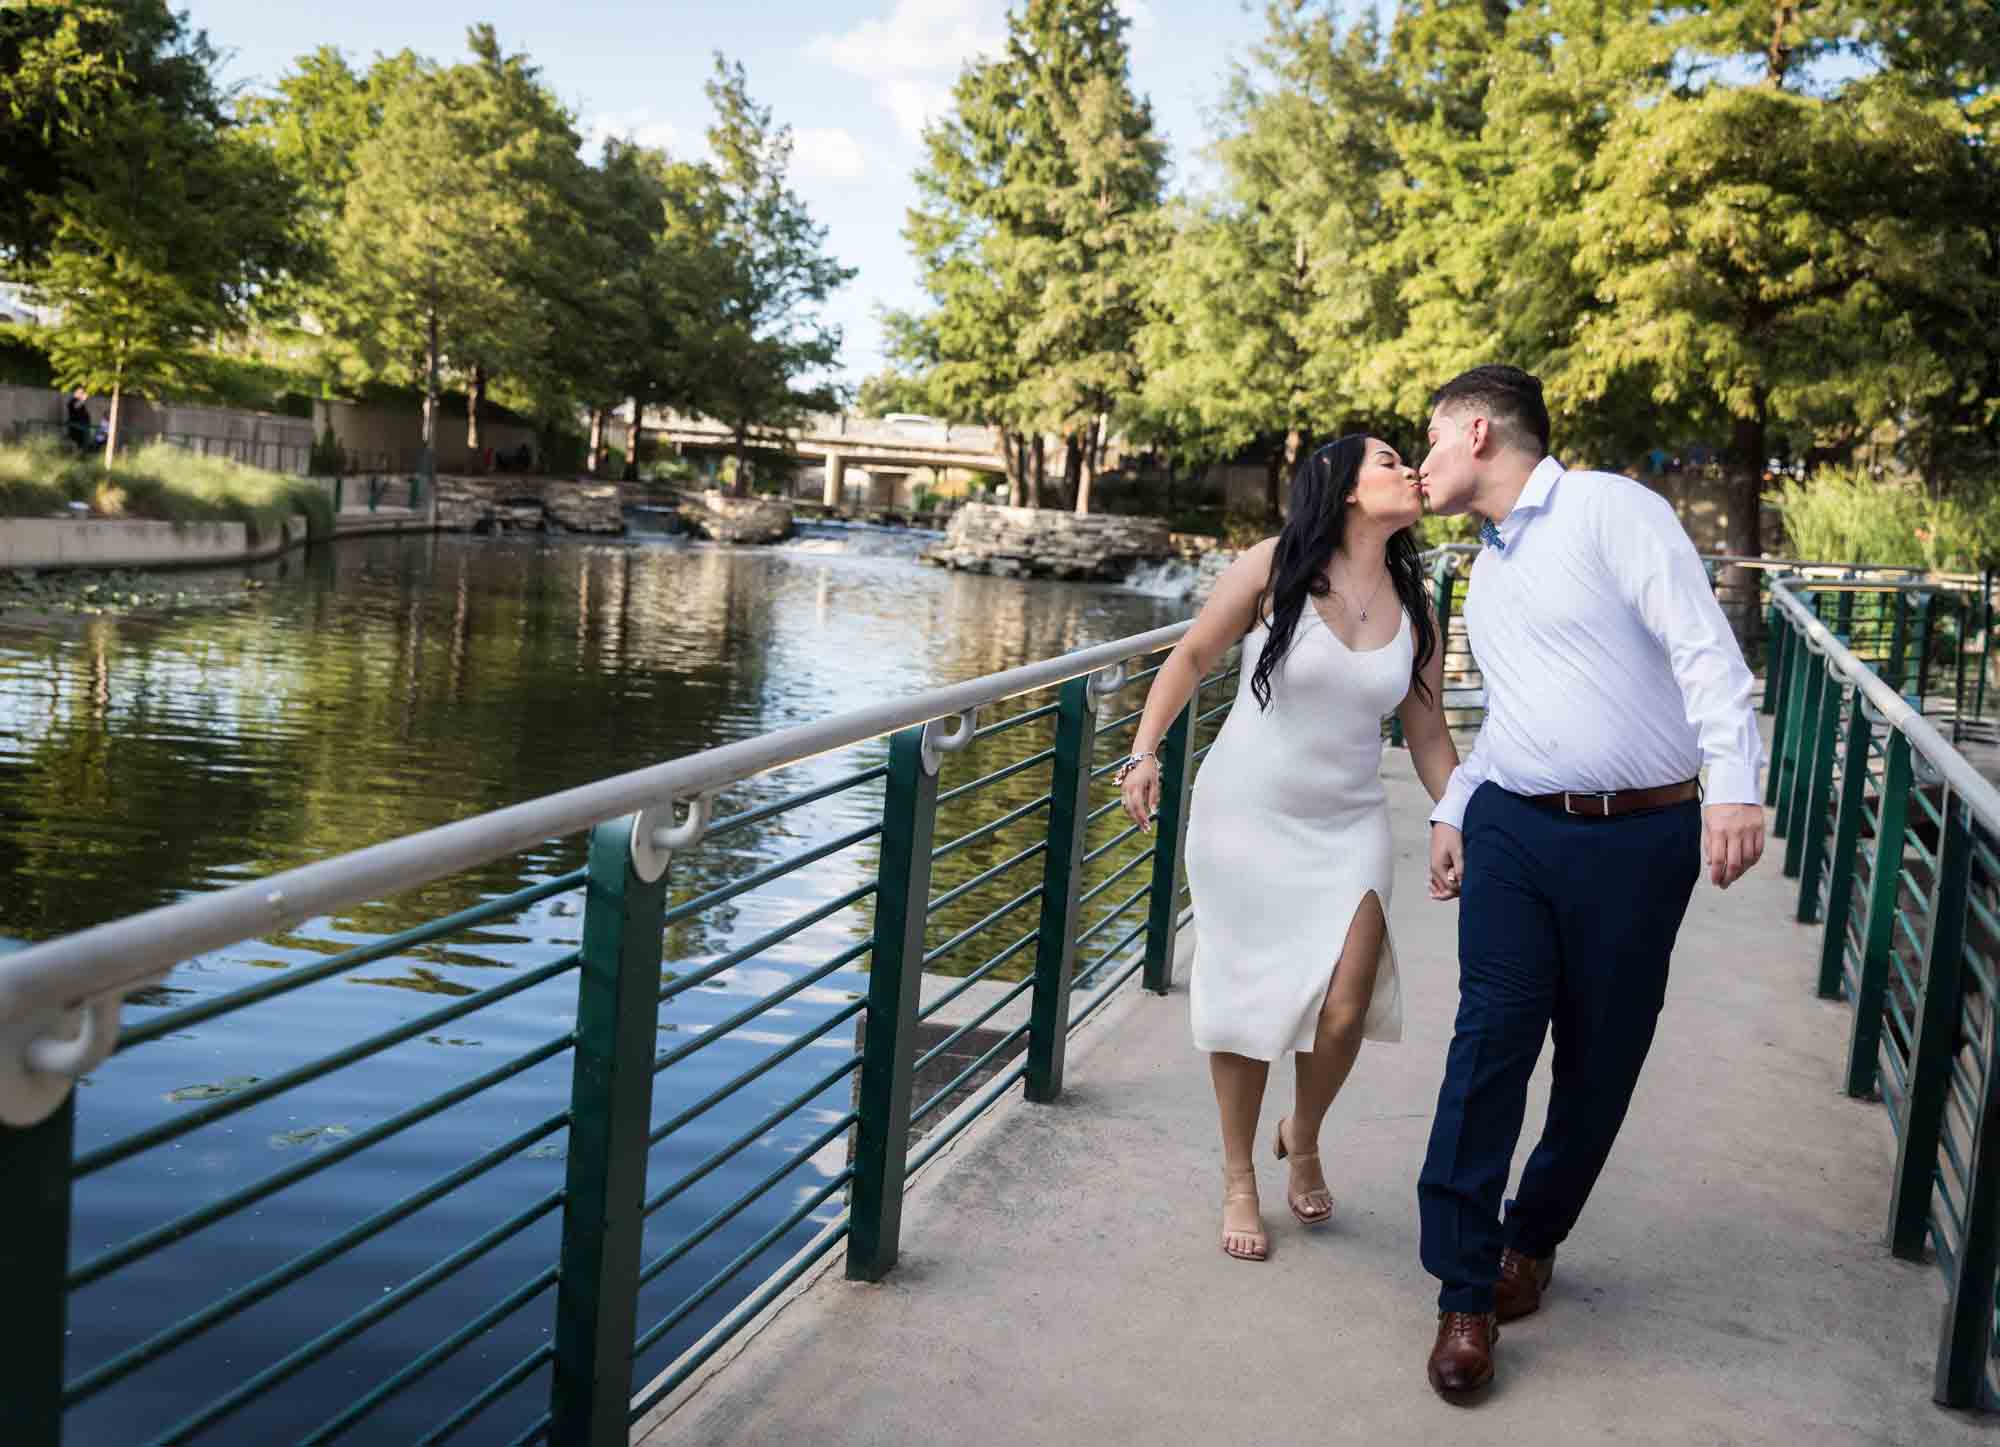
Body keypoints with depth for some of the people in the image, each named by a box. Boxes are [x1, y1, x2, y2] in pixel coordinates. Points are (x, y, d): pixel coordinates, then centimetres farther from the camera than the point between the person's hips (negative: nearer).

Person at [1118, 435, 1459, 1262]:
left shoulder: (1414, 608, 3)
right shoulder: (1274, 567, -8)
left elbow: (1427, 735, 9)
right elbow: (1192, 656, 0)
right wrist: (1144, 752, -10)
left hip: (1348, 828, 3)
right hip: (1245, 819, -3)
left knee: (1344, 1011, -7)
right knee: (1245, 1004, 3)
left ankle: (1302, 1140, 26)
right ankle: (1239, 1179, 26)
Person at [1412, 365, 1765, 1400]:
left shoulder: (1610, 509, -6)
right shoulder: (1487, 569, 18)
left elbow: (1703, 647, -15)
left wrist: (1733, 783, -26)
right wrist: (1452, 810, 21)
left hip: (1638, 836, -5)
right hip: (1514, 828, 5)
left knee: (1599, 1059, 5)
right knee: (1491, 1036, -7)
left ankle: (1533, 1238, 27)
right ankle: (1466, 1292, -1)